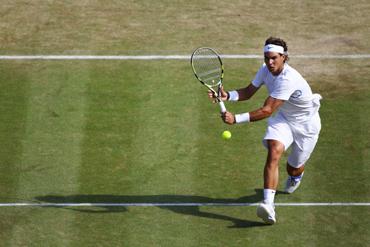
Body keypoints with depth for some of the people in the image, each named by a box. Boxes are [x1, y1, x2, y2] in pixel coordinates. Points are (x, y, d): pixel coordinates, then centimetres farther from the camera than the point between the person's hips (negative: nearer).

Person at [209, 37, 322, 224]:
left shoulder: (288, 79, -37)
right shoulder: (265, 70, -12)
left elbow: (266, 111, -39)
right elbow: (248, 92, -4)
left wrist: (236, 119, -43)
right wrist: (228, 95, -25)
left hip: (305, 123, -5)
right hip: (283, 117, 5)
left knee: (294, 168, 9)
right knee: (274, 151, -25)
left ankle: (295, 177, 52)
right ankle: (268, 204, -38)